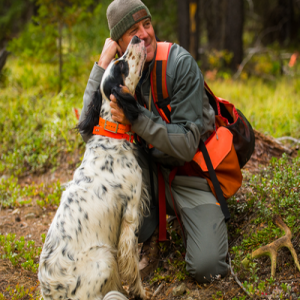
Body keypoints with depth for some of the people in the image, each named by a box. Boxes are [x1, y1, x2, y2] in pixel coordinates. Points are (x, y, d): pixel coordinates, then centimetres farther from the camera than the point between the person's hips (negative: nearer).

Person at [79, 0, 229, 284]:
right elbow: (88, 132, -22)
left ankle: (207, 216, 15)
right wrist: (101, 66, -24)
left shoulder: (180, 63, -21)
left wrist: (135, 118, -37)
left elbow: (186, 145, -24)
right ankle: (145, 237, -8)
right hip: (149, 169, 4)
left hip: (189, 170, -4)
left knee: (206, 268, -21)